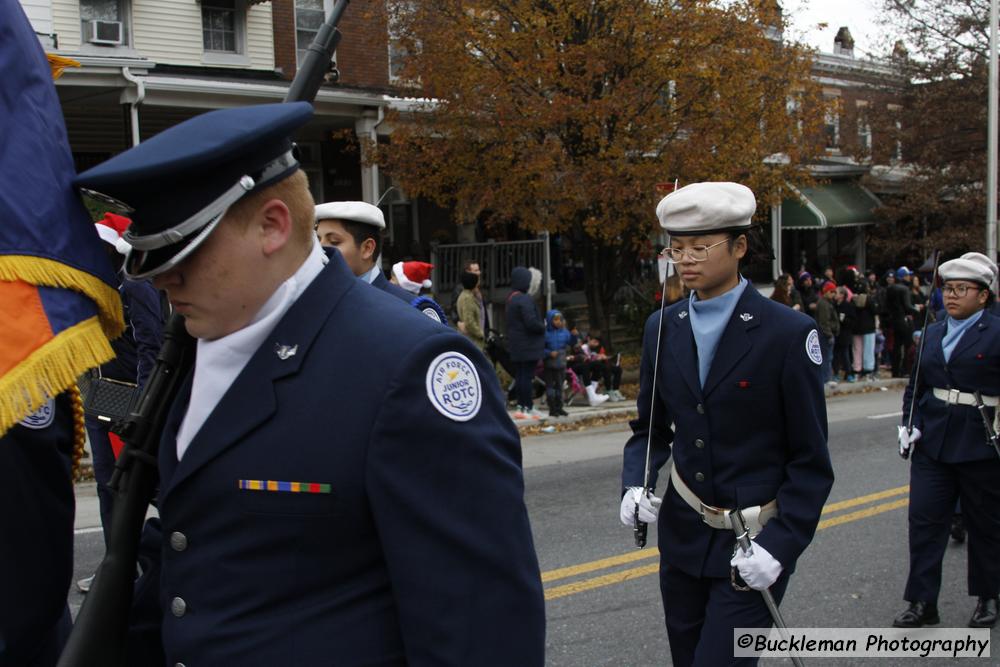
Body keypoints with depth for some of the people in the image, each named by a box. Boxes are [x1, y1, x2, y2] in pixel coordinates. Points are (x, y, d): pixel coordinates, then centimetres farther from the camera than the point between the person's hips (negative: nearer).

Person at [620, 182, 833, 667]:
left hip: (755, 541, -5)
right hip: (682, 534, 5)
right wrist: (634, 484, -6)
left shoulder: (788, 334, -12)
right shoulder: (662, 329, 3)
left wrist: (780, 545, -18)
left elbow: (811, 461, -10)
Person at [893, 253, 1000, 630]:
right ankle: (922, 603, 8)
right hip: (932, 442, 5)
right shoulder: (932, 334, 10)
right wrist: (908, 423, 4)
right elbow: (916, 385, 15)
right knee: (924, 518, 1)